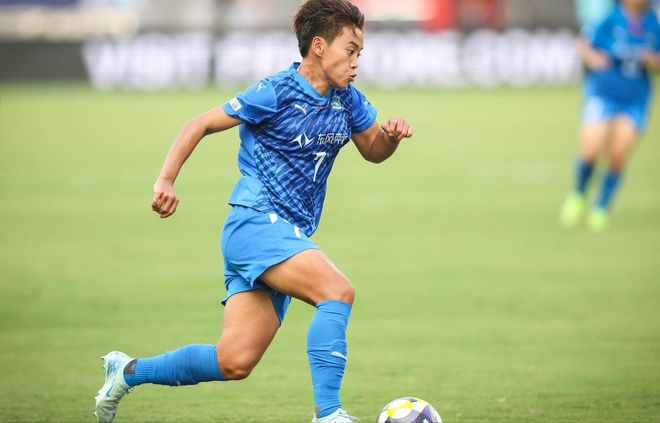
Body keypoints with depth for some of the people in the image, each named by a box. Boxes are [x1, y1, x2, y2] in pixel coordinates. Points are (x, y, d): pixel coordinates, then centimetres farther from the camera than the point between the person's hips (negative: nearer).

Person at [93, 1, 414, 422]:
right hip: (255, 225, -8)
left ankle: (128, 372, 21)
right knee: (338, 291, -28)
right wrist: (166, 179, -16)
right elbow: (201, 124, -6)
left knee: (234, 363, 3)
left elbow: (374, 151, 22)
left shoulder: (347, 100, 9)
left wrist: (391, 135, -2)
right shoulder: (275, 93, -11)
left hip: (291, 237, 8)